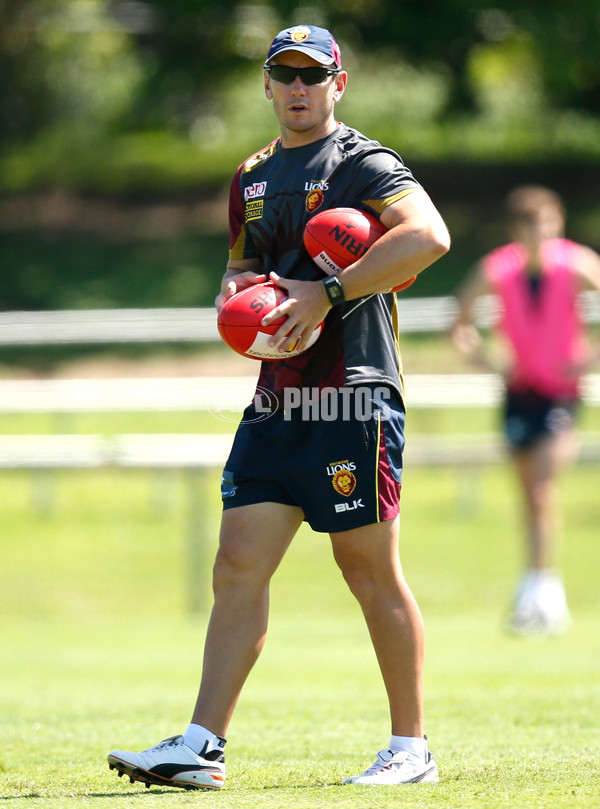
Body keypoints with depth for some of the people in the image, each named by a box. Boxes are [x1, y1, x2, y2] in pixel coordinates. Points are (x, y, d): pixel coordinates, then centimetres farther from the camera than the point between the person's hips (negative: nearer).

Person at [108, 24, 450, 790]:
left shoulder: (364, 164, -6)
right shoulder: (252, 179, 18)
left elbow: (429, 236, -23)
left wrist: (328, 293, -24)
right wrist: (239, 291, 5)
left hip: (353, 396, -7)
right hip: (276, 400, 7)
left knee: (369, 569, -2)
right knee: (238, 566, -1)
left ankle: (411, 747, 8)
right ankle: (202, 748, -2)